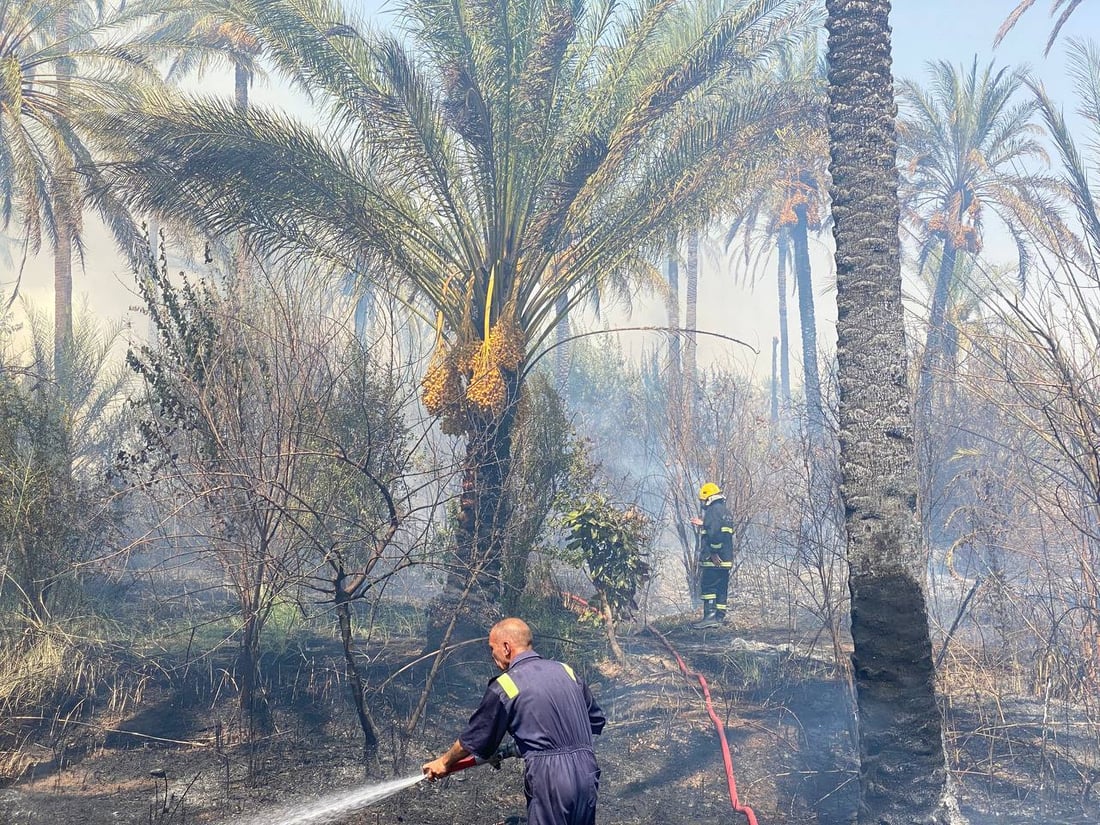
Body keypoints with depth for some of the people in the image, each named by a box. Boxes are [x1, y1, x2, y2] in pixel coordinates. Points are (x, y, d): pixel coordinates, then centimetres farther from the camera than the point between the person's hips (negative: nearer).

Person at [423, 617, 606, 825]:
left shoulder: (504, 686, -2)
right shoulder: (566, 671, 12)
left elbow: (474, 738, 9)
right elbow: (597, 720, 19)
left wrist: (444, 762, 24)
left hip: (550, 779, -5)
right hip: (587, 772, 5)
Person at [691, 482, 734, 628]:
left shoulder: (713, 510, -11)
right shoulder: (725, 511, 19)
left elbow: (714, 534, -21)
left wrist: (713, 553, -22)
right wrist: (702, 525, 32)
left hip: (714, 559, -10)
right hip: (726, 559, 10)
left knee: (708, 587, -8)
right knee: (722, 588, 10)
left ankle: (710, 615, -14)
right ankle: (720, 617, 10)